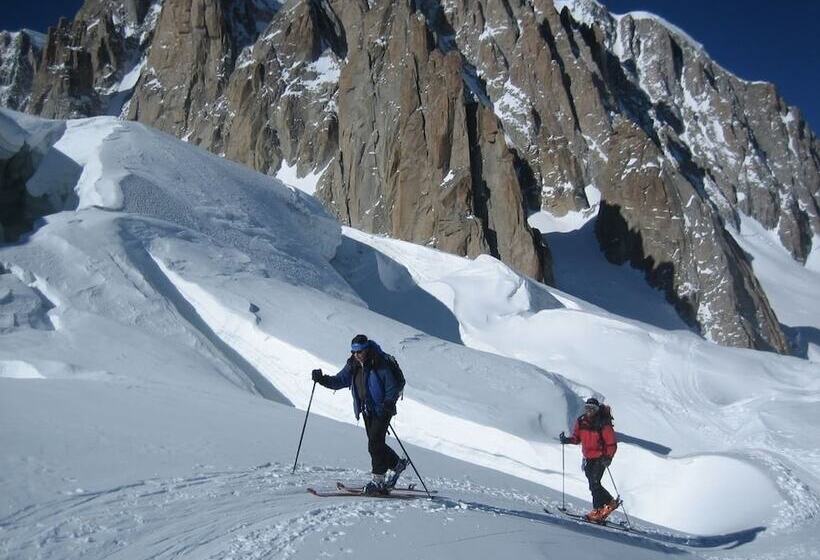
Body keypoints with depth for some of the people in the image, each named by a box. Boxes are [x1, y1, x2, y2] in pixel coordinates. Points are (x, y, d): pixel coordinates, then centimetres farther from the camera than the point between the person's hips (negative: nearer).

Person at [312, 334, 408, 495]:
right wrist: (322, 379, -10)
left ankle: (378, 480, -6)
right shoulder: (353, 366, 1)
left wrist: (388, 403, -31)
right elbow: (339, 381, 5)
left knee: (374, 444, -13)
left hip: (381, 410, -7)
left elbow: (393, 388, -16)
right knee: (375, 444, 14)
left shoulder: (380, 366, -19)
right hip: (366, 411, 7)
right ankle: (397, 464, 35)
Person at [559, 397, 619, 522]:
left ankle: (598, 510, 0)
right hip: (588, 458, 7)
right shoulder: (581, 421, 0)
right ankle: (610, 502, 26)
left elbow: (612, 444, -14)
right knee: (593, 484, 11)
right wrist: (567, 440, -10)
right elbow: (576, 438, 10)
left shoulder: (603, 424, -17)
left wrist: (608, 457, -27)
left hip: (600, 458, -6)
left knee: (594, 484, -11)